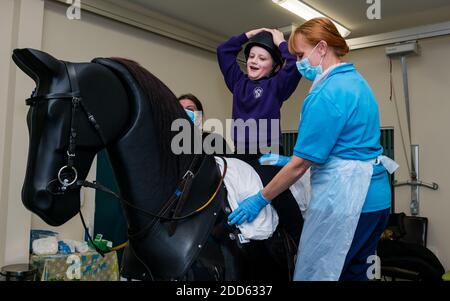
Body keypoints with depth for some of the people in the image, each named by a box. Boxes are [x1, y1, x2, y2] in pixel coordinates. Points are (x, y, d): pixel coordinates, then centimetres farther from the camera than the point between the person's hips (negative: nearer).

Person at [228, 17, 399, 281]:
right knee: (356, 273, 20)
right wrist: (288, 162, 14)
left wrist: (260, 199, -7)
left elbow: (301, 163, -17)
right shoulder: (357, 81, 12)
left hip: (343, 197, -10)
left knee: (315, 273, 4)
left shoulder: (327, 94, -17)